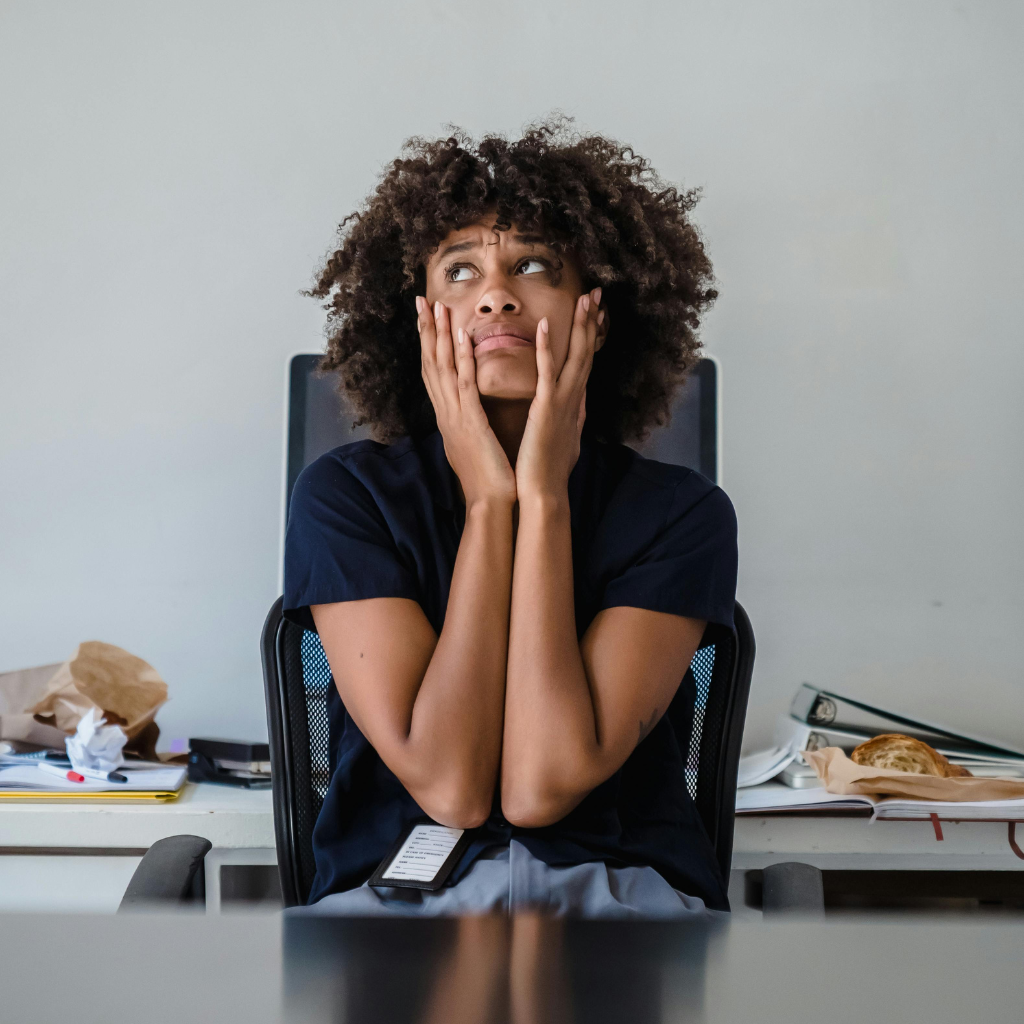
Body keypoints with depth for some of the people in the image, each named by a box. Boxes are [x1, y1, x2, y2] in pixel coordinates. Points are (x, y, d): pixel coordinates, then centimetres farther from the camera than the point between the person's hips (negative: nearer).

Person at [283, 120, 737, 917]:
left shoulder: (679, 513, -2)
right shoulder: (348, 494, -1)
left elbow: (543, 786, -15)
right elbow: (449, 786, -13)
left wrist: (543, 495, -12)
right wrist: (488, 499, -12)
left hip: (624, 890, 1)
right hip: (396, 888, 0)